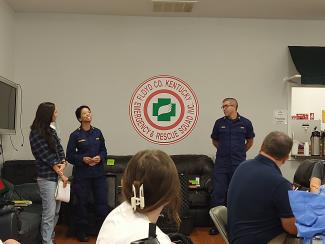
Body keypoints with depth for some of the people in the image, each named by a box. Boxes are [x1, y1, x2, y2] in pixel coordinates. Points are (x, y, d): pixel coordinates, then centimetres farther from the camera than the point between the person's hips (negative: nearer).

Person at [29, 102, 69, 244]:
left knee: (56, 211, 13)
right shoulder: (36, 134, -11)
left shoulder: (51, 131, 12)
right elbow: (48, 157, -13)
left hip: (56, 175, 8)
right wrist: (62, 175, -10)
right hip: (47, 177, -7)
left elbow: (60, 149, 10)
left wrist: (63, 163, -10)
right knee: (49, 213, -4)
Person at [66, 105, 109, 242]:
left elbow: (104, 150, 11)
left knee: (102, 202, 3)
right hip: (82, 174, -3)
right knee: (82, 203, 5)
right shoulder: (75, 135, -4)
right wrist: (83, 159, -17)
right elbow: (70, 156, -4)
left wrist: (100, 157, -9)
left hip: (98, 173, 3)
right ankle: (81, 232, 21)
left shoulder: (97, 132, 6)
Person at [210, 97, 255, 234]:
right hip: (221, 164, 1)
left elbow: (250, 141, 15)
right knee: (218, 193, -2)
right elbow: (214, 140, 17)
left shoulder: (245, 123, 0)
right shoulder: (219, 123, 3)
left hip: (239, 164, 0)